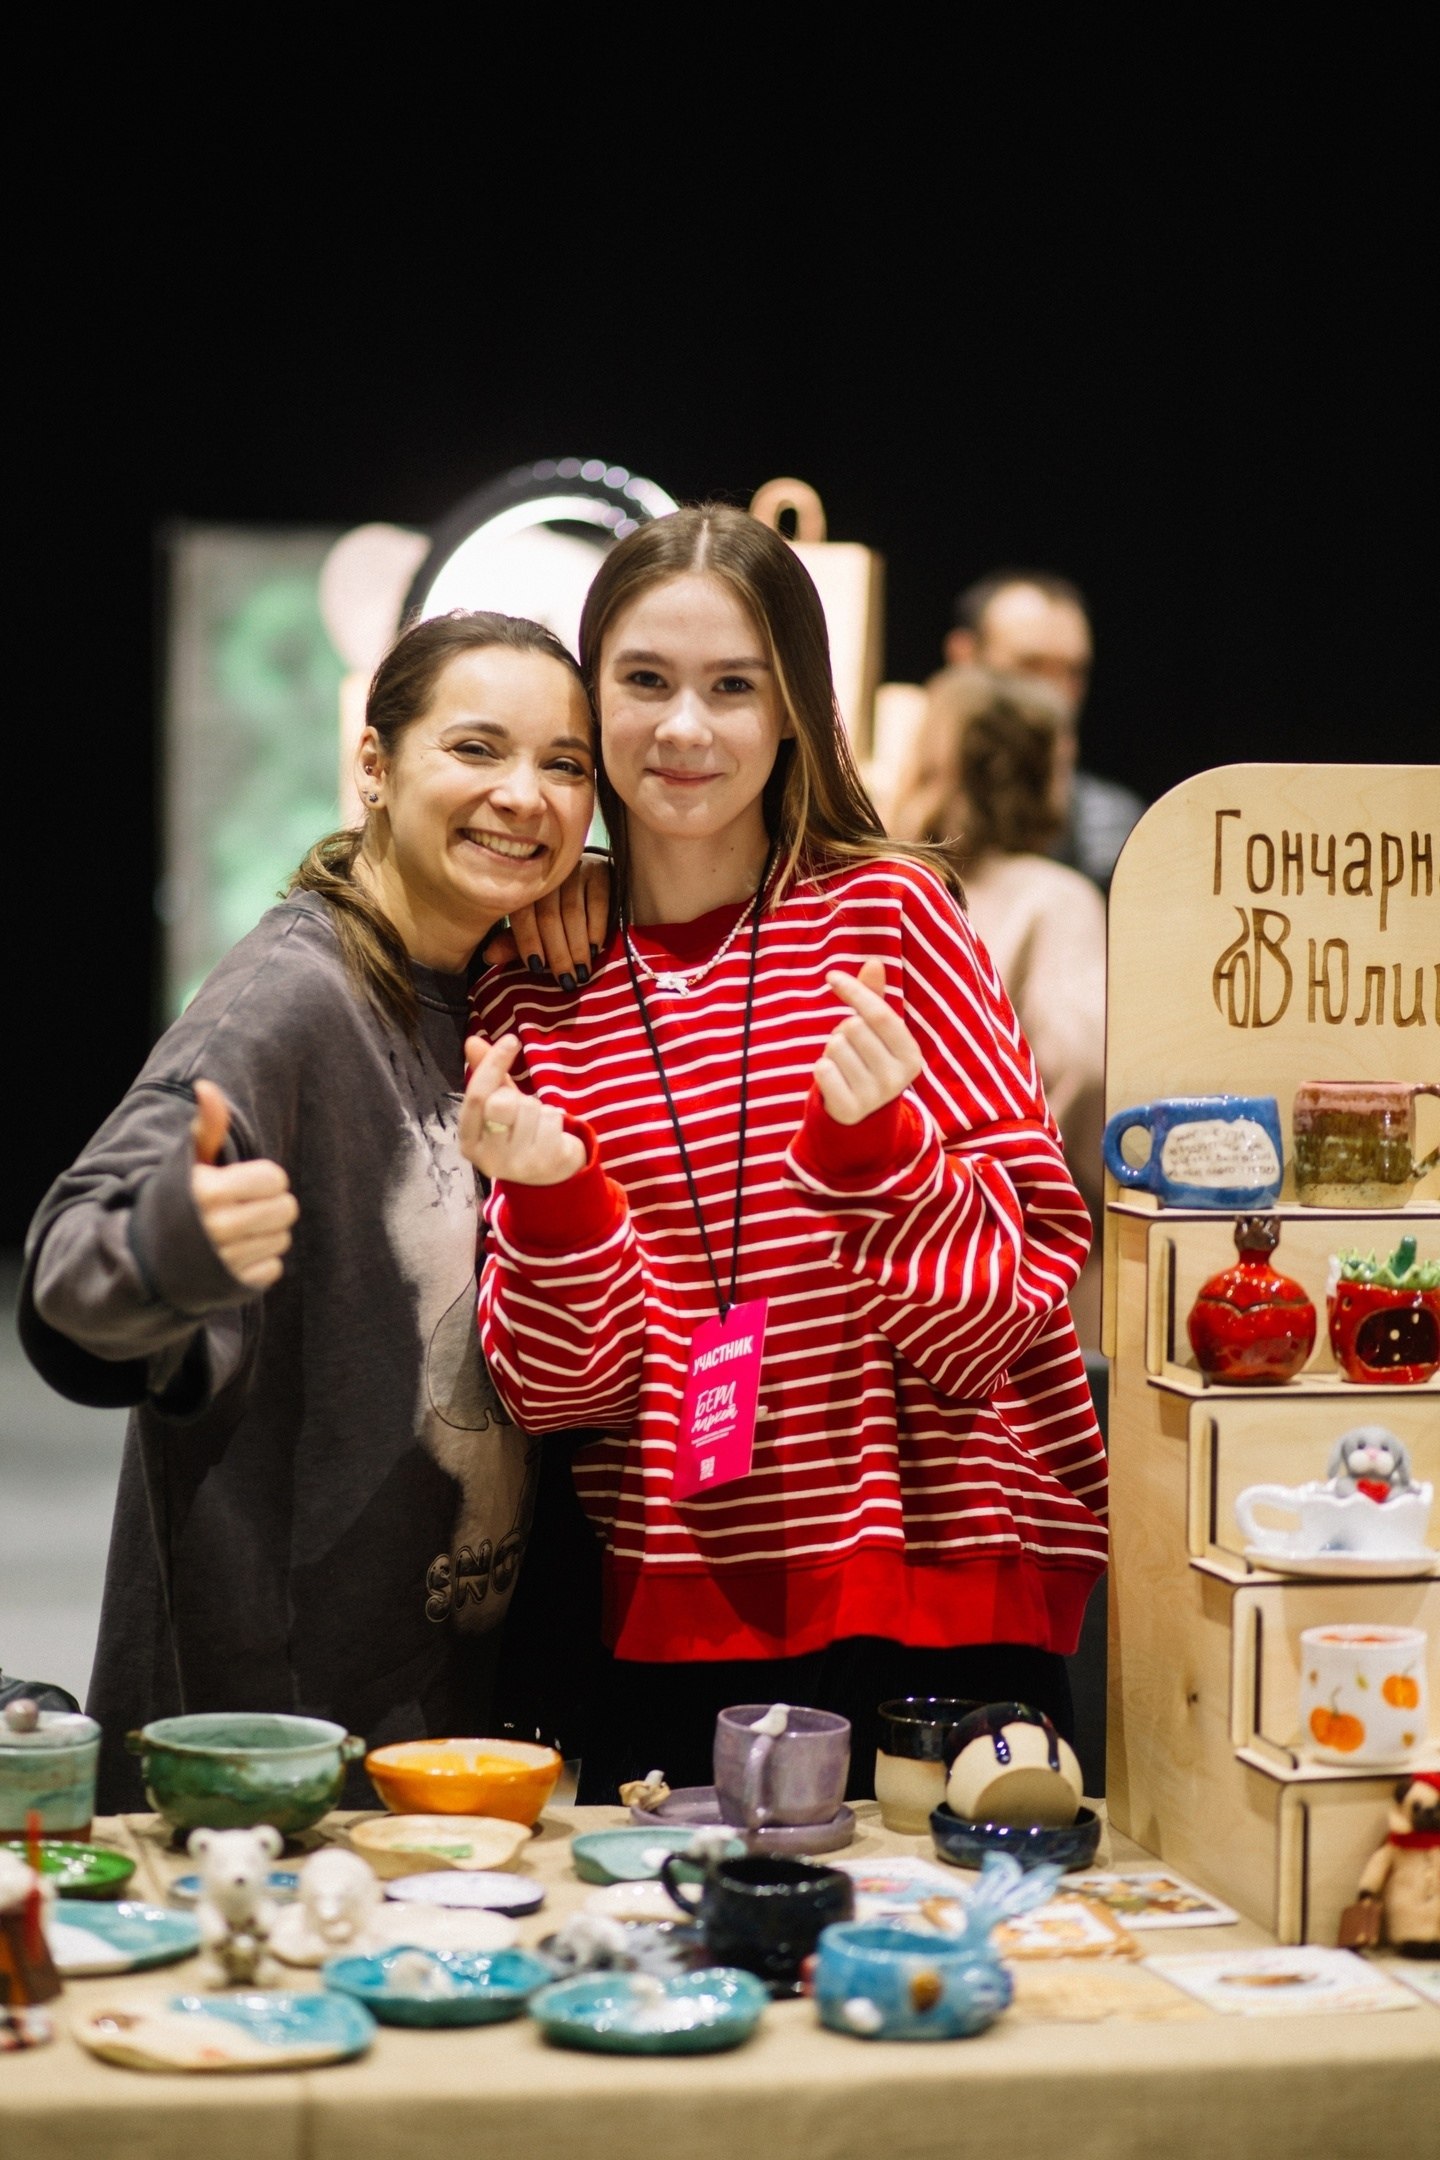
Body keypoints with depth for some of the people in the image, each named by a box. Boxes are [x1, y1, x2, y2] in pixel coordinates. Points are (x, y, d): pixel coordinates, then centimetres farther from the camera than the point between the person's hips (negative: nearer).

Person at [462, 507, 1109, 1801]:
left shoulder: (887, 914, -3)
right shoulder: (528, 990, 5)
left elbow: (1010, 1301, -6)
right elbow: (563, 1382, 0)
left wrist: (870, 1146, -23)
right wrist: (547, 1196, -18)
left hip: (936, 1606, -2)